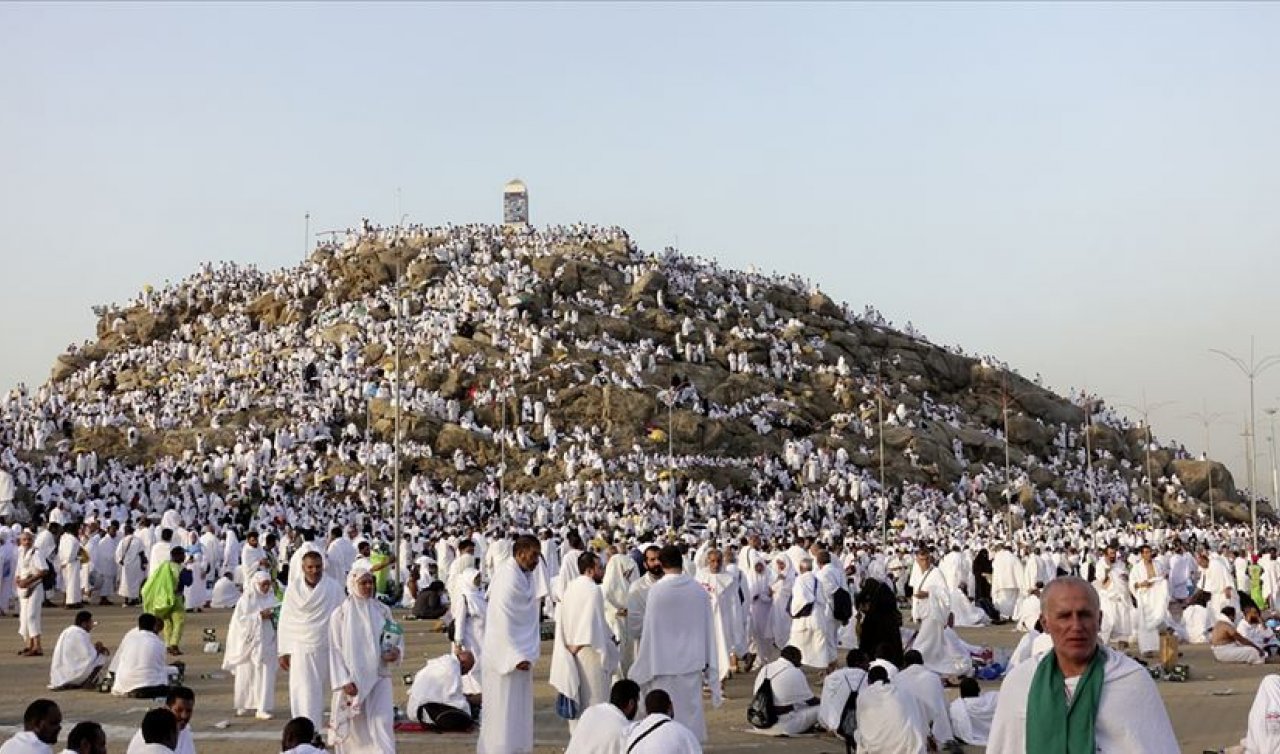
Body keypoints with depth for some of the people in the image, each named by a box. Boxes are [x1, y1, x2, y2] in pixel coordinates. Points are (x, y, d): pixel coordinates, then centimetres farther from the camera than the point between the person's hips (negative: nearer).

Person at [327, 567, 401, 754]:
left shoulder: (382, 611, 4)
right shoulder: (341, 614, -3)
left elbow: (397, 637, 12)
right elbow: (335, 650, -3)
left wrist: (397, 651, -11)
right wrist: (344, 681, -11)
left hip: (378, 677, 1)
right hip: (353, 679, -1)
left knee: (383, 722, -9)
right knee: (354, 728, 7)